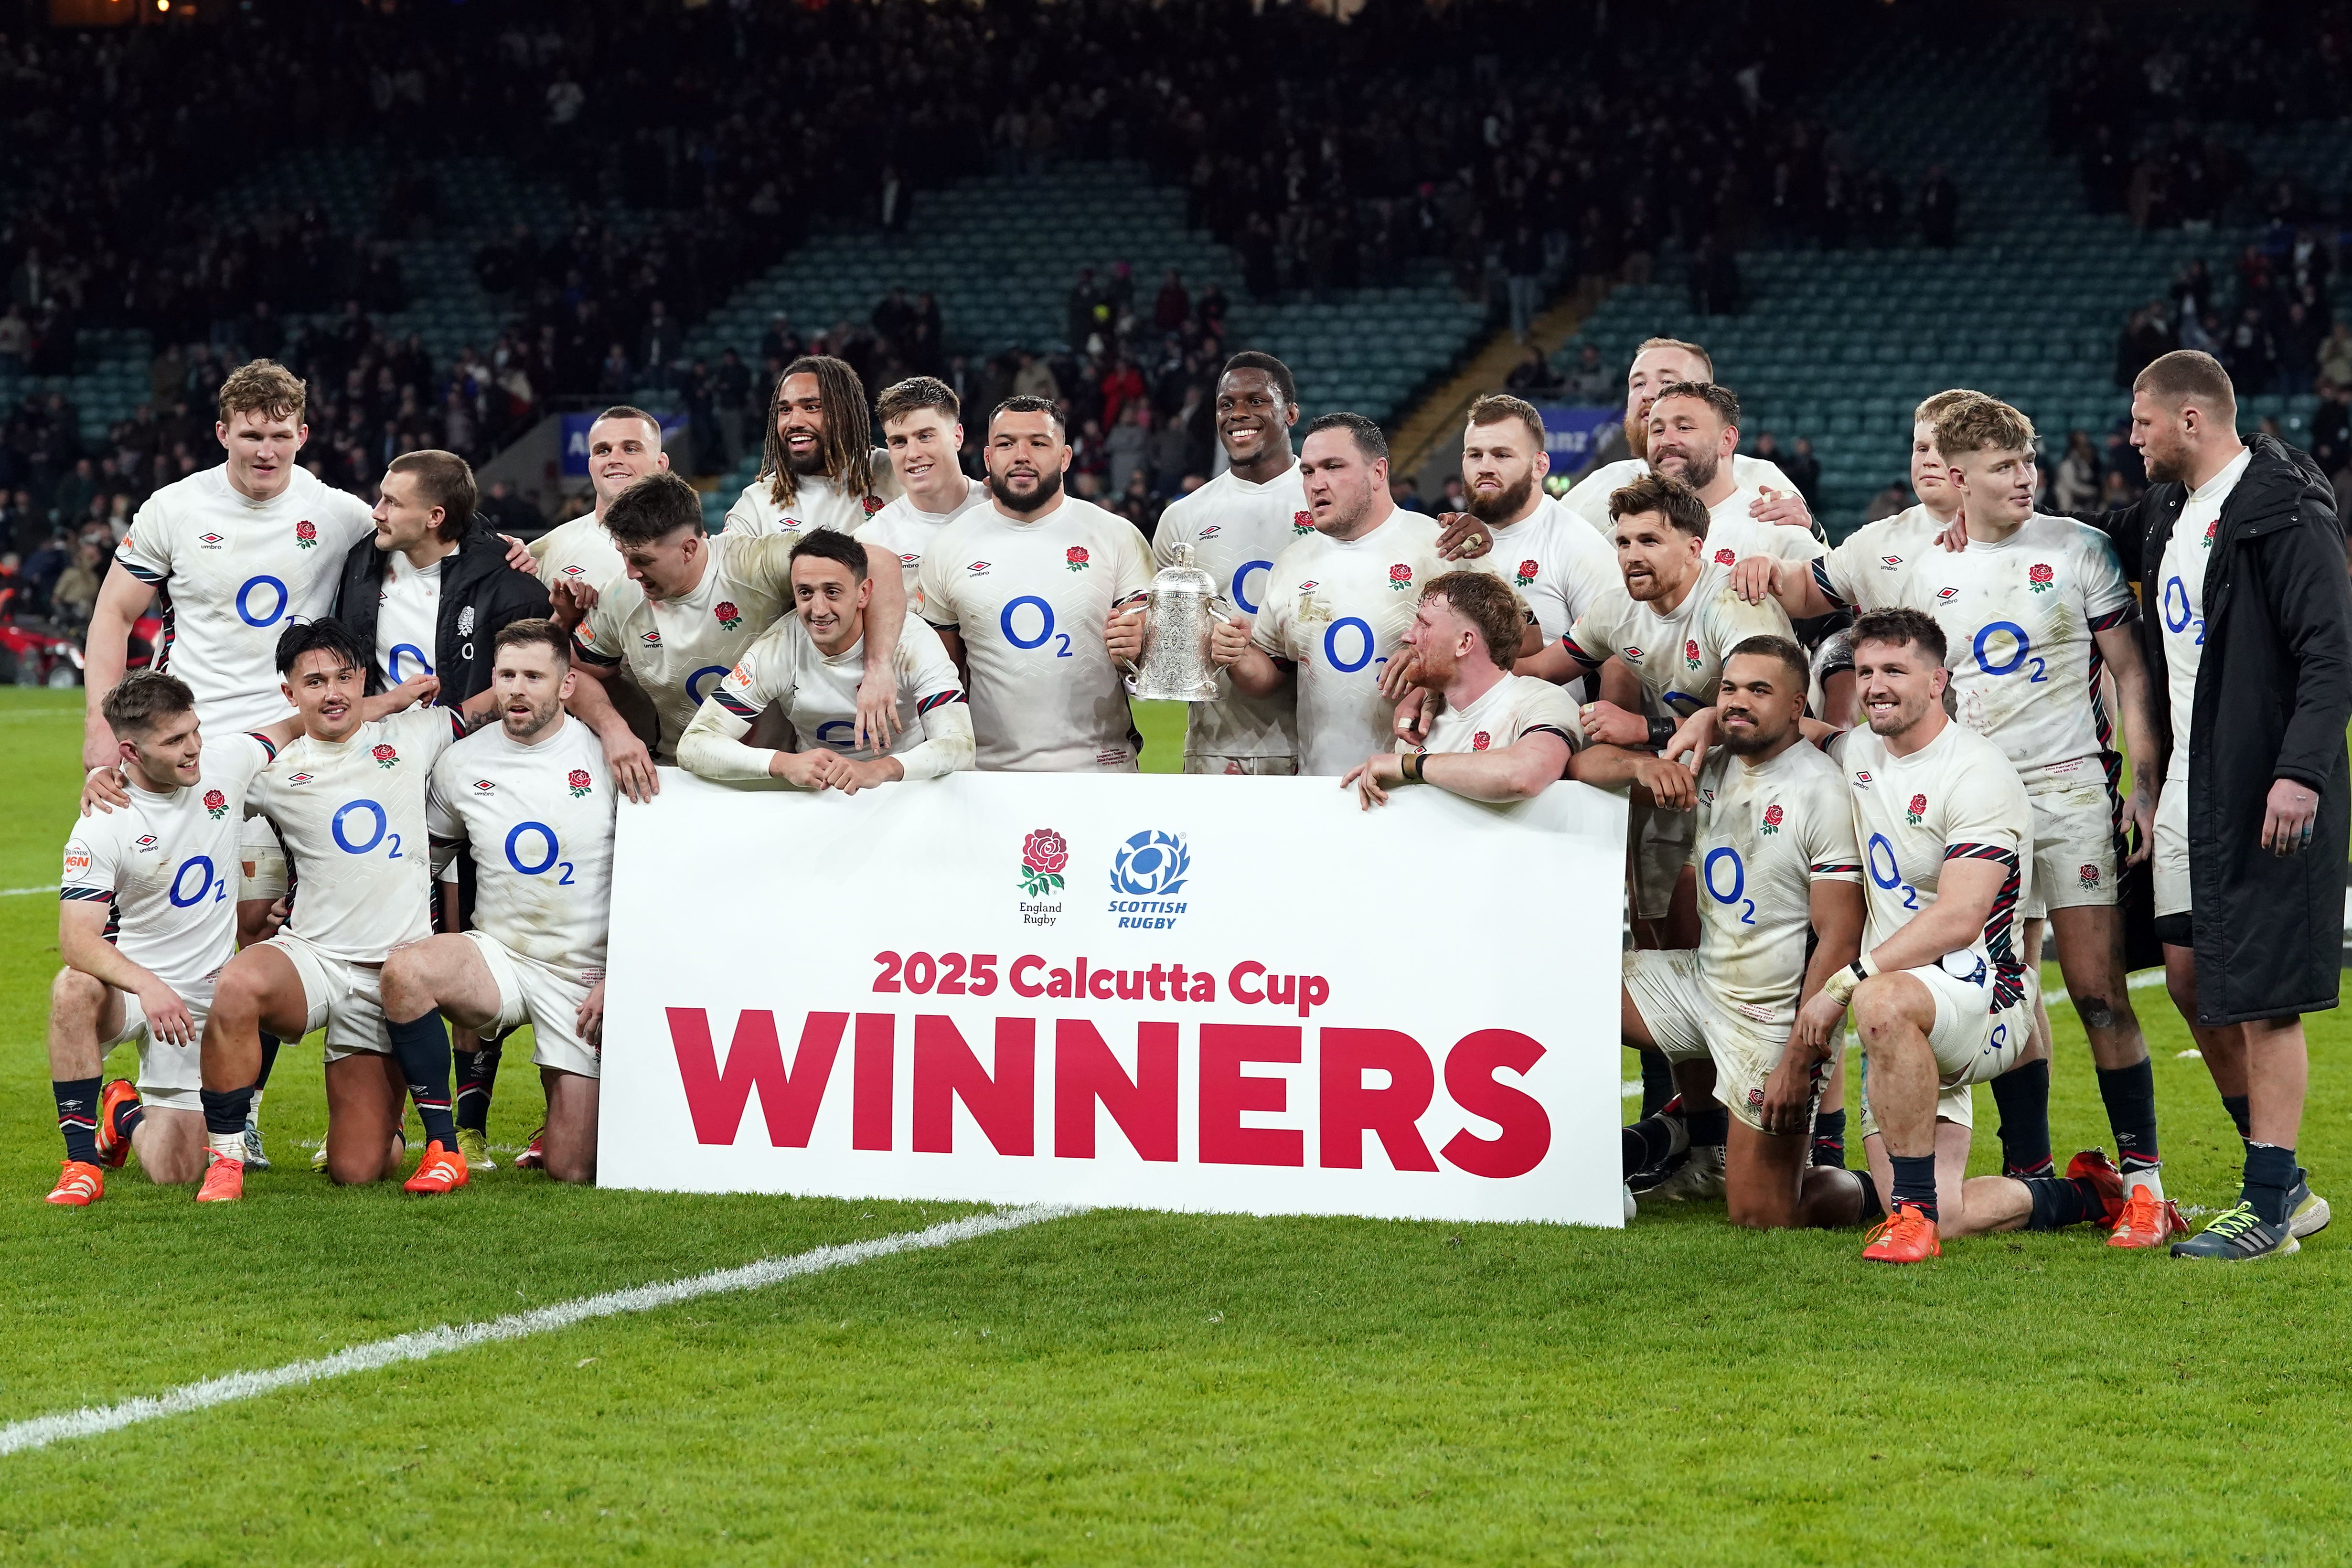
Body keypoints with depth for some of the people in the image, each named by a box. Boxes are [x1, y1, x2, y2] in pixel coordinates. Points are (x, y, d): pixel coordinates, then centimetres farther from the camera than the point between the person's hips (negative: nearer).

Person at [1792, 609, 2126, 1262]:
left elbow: (1958, 920, -22)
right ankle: (2090, 1194, 20)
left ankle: (1914, 1205, -32)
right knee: (1944, 1218, -6)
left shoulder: (1978, 775, -12)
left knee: (1883, 1002, -42)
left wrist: (1842, 984, -24)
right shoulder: (1855, 752, 11)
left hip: (1982, 994, -7)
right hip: (1910, 1033, 7)